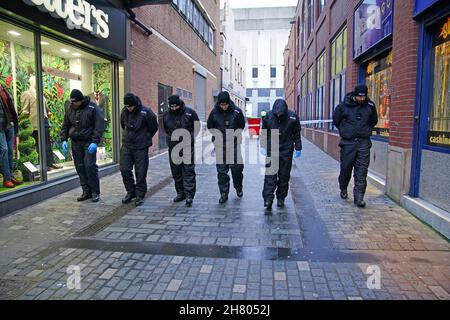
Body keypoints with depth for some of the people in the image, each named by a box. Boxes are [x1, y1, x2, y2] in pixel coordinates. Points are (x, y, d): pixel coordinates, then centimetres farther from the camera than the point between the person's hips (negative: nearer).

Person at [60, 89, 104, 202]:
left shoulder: (92, 108, -6)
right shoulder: (70, 109, 10)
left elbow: (99, 125, -10)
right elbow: (65, 125, 18)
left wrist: (95, 142, -17)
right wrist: (64, 139, 7)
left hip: (89, 142, -5)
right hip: (75, 142, 5)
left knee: (90, 166, -10)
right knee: (80, 167, 5)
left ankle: (95, 192, 2)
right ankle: (86, 192, 15)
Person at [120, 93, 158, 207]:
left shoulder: (146, 112, -13)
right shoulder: (124, 112, 2)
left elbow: (154, 127, 0)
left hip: (141, 147, -4)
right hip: (126, 146, 5)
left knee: (141, 172, 0)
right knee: (124, 169, 2)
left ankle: (140, 195, 13)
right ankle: (131, 192, 20)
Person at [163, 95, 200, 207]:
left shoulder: (190, 112, -5)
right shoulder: (166, 115, 5)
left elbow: (197, 126, 6)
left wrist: (191, 137, 3)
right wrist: (172, 139, 14)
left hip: (187, 147, -4)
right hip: (173, 148, 4)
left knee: (188, 171, -8)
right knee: (176, 171, 10)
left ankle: (189, 195, -7)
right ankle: (180, 193, 22)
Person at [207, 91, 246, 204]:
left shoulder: (237, 111, -5)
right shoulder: (214, 112, -2)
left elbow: (241, 126, 10)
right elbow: (209, 126, 12)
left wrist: (235, 134, 3)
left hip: (234, 144, -1)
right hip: (220, 145, 1)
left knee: (237, 167, 3)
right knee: (221, 170, 3)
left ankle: (238, 188, 29)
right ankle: (224, 193, 12)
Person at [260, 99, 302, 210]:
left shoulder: (292, 117, -5)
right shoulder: (268, 116, -4)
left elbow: (297, 134, 6)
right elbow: (264, 132, 7)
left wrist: (298, 148, 6)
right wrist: (263, 146, 0)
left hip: (286, 151, 1)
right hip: (271, 150, 0)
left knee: (284, 176, 7)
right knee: (270, 176, -7)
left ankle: (281, 198, 19)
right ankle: (268, 199, -6)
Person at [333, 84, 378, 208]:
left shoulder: (370, 106, 1)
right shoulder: (343, 106, -5)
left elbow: (373, 121, 19)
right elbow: (336, 121, 11)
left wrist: (366, 131, 13)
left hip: (364, 142, 1)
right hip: (348, 142, -1)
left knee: (362, 171, -3)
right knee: (346, 168, 10)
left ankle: (359, 197, 0)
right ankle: (343, 190, 33)